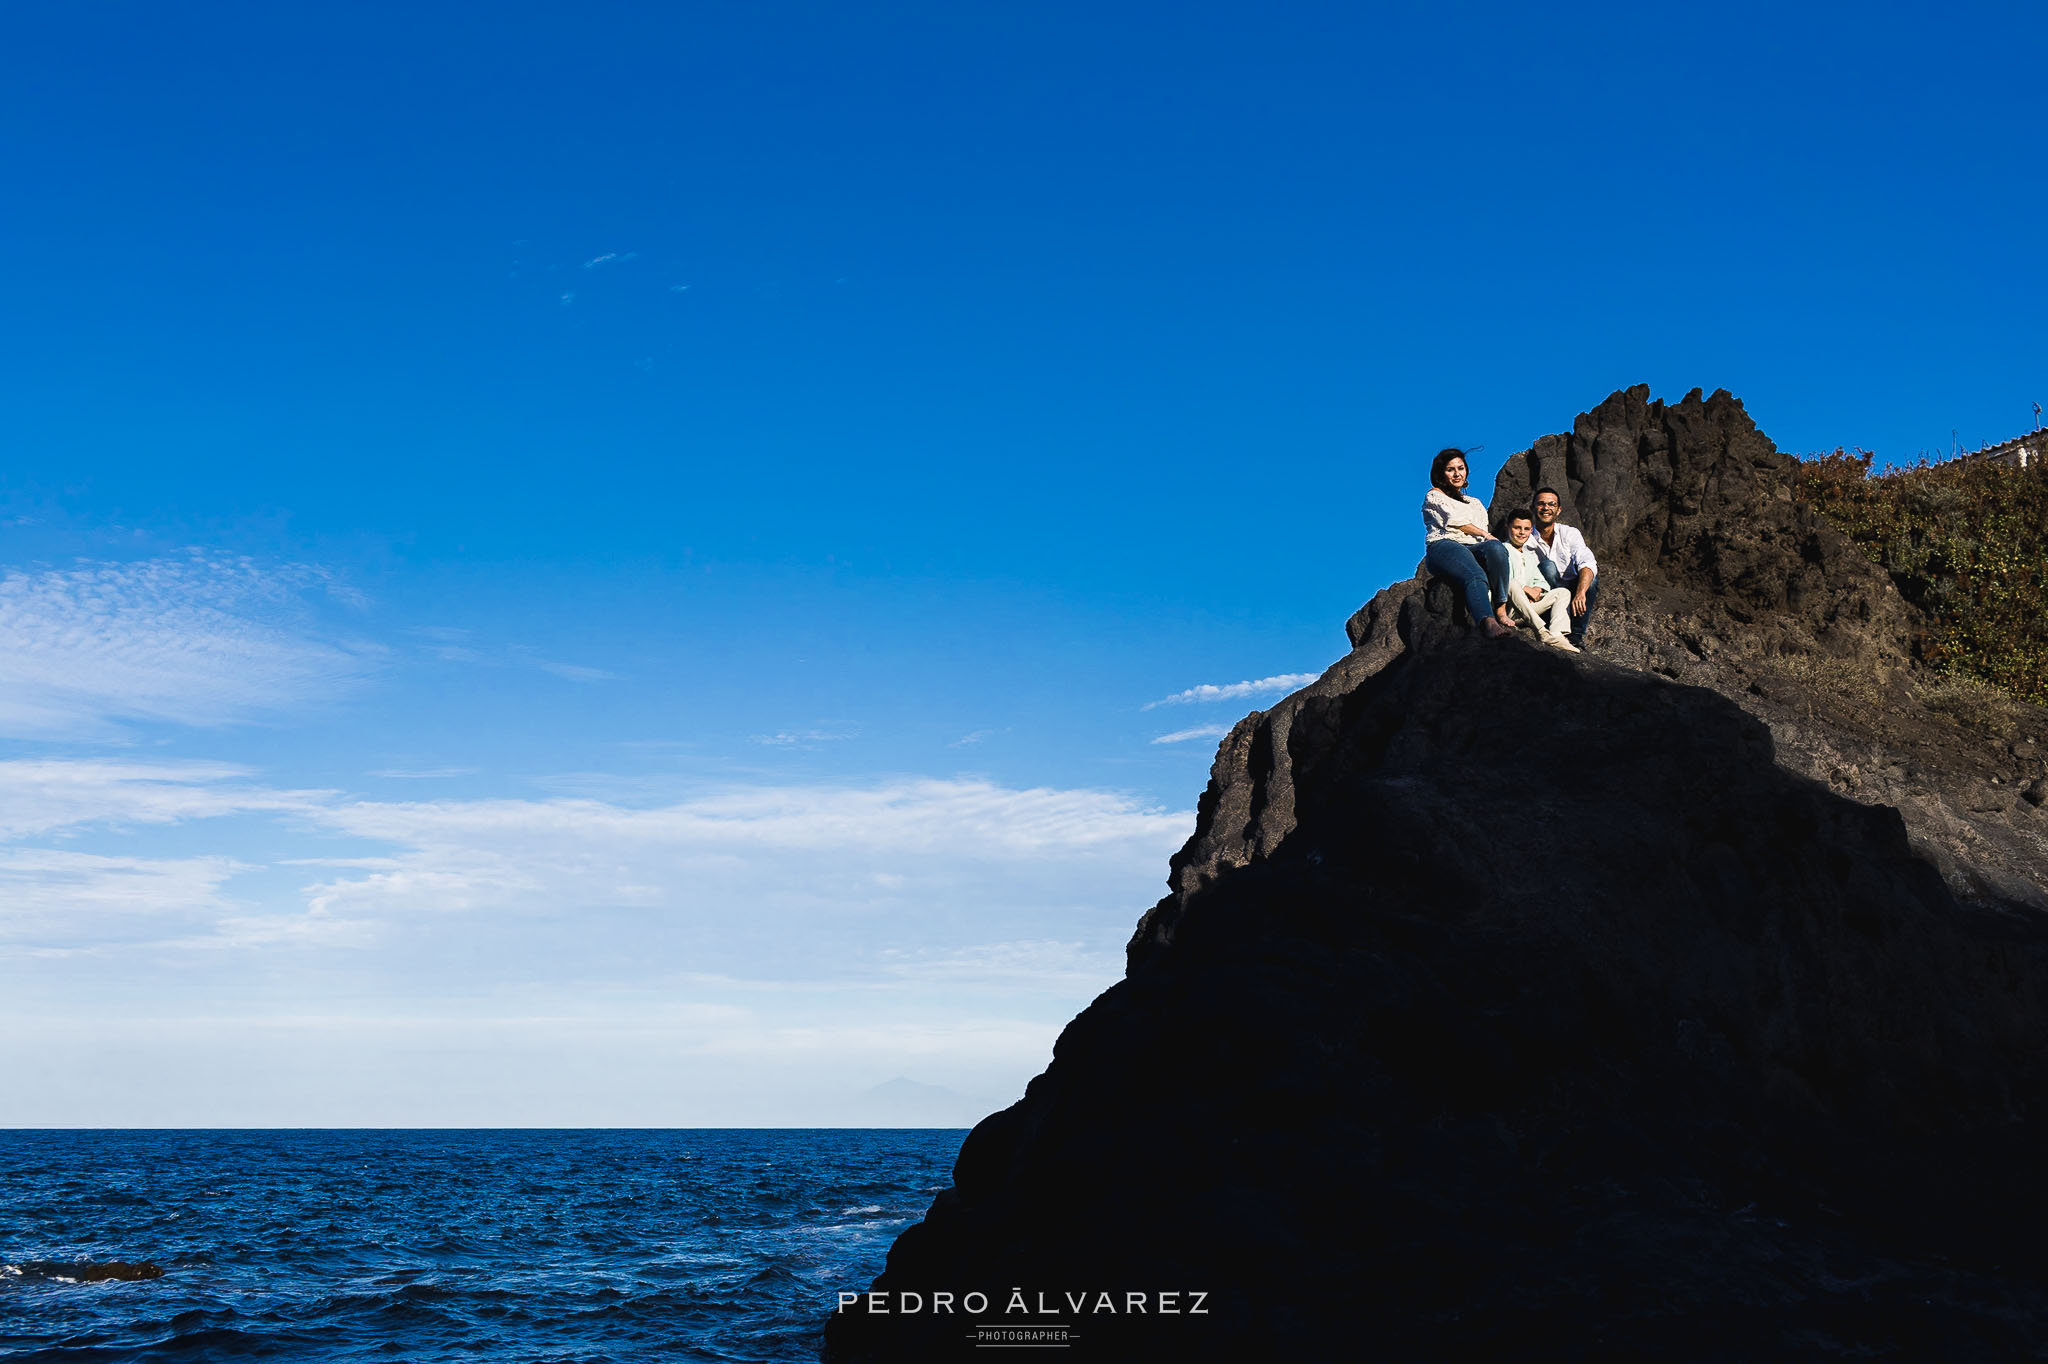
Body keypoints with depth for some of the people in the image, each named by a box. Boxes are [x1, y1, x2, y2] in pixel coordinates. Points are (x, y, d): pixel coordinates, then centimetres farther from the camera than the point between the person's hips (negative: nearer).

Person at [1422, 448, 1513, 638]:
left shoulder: (1475, 503, 35)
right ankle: (1488, 622, -67)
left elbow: (1486, 538, 23)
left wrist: (1490, 540, -1)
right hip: (1443, 547, -5)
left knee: (1496, 548, -35)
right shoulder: (1434, 496, 20)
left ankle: (1501, 610, -38)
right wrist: (1484, 534, 0)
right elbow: (1456, 522, 4)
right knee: (1475, 576, -39)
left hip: (1473, 548, 5)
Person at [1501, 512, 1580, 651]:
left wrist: (1537, 589, -6)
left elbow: (1540, 580, 19)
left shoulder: (1531, 555, 27)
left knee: (1563, 593, -3)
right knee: (1512, 584, -38)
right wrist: (1526, 588, -19)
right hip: (1507, 607, -7)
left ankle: (1557, 634, -28)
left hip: (1528, 605, 7)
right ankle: (1541, 631, -45)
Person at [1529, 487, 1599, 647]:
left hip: (1572, 592, 2)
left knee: (1591, 574, -25)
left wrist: (1580, 593, -43)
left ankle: (1577, 634, -24)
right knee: (1548, 566, -27)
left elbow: (1587, 563, -24)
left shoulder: (1569, 533, -7)